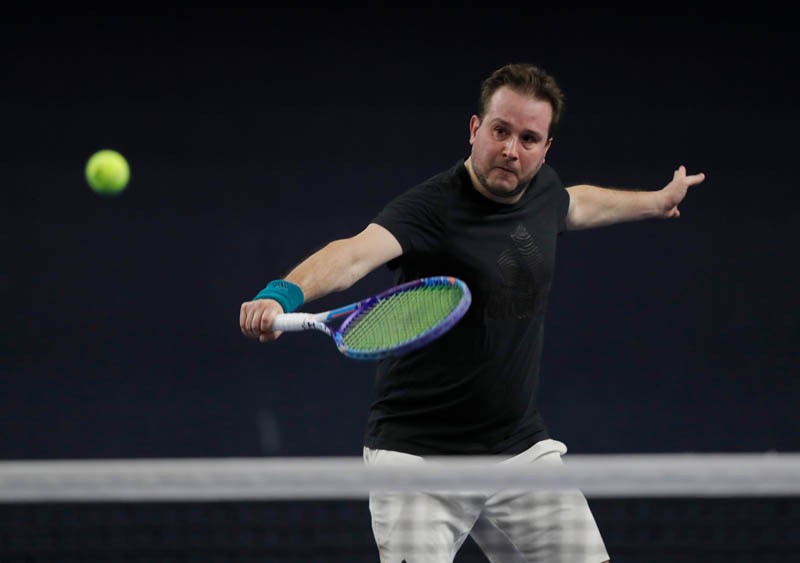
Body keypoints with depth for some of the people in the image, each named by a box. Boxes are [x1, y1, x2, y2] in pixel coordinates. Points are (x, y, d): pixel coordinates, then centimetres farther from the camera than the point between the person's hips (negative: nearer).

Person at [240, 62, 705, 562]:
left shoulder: (541, 187, 2)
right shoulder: (432, 208, -21)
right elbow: (355, 252, -40)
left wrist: (657, 201, 43)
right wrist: (284, 295, -59)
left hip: (521, 450, 6)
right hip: (420, 457, -6)